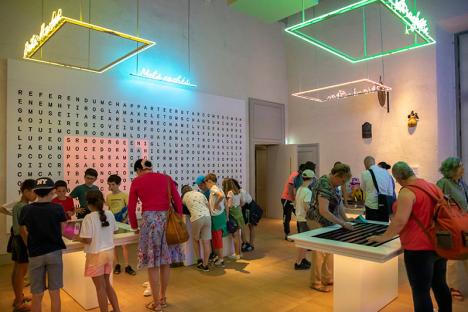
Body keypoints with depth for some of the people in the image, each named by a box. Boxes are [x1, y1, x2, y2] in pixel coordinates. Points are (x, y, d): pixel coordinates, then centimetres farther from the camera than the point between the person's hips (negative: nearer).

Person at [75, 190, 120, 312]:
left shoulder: (89, 218, -18)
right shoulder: (110, 214, -2)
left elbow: (88, 240, -18)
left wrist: (77, 238, 1)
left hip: (96, 255, -6)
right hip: (109, 252, 6)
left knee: (100, 288, 8)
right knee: (107, 284, 22)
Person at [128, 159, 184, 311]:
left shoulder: (137, 182, 5)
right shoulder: (166, 178, 11)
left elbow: (131, 208, 6)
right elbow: (178, 201, 5)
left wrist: (135, 227, 19)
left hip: (150, 220, -3)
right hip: (167, 219, 4)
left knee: (152, 264, 7)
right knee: (165, 262, 15)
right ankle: (163, 298, 28)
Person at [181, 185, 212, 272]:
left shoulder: (185, 196, 14)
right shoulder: (200, 194, 20)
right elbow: (208, 207, 17)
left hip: (197, 218, -3)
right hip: (207, 217, 3)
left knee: (195, 239, 22)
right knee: (206, 242, 6)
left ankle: (199, 260, 19)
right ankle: (205, 265, 12)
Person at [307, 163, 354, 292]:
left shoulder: (332, 183, 4)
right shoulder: (325, 186, -26)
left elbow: (338, 201, 11)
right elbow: (323, 211, -32)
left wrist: (345, 218, 1)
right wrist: (342, 223, -29)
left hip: (327, 222, 9)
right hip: (318, 222, -9)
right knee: (320, 252, 2)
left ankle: (327, 279, 29)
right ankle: (316, 282, 17)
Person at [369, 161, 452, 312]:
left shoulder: (407, 191, -17)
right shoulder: (433, 186, 9)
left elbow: (400, 221, -24)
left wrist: (383, 237, -12)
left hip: (420, 248, -9)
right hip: (439, 245, 9)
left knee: (420, 291, 1)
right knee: (439, 284, 21)